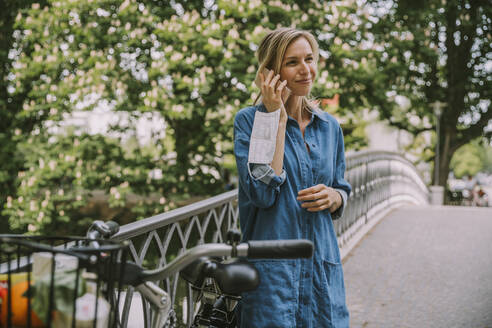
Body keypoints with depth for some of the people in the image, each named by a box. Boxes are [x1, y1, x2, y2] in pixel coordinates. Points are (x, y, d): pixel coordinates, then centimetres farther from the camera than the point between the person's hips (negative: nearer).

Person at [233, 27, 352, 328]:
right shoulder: (249, 120, -5)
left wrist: (332, 196, -6)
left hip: (323, 268, 5)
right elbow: (263, 192, -18)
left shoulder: (330, 126, 10)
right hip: (272, 268, -4)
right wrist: (277, 118, -16)